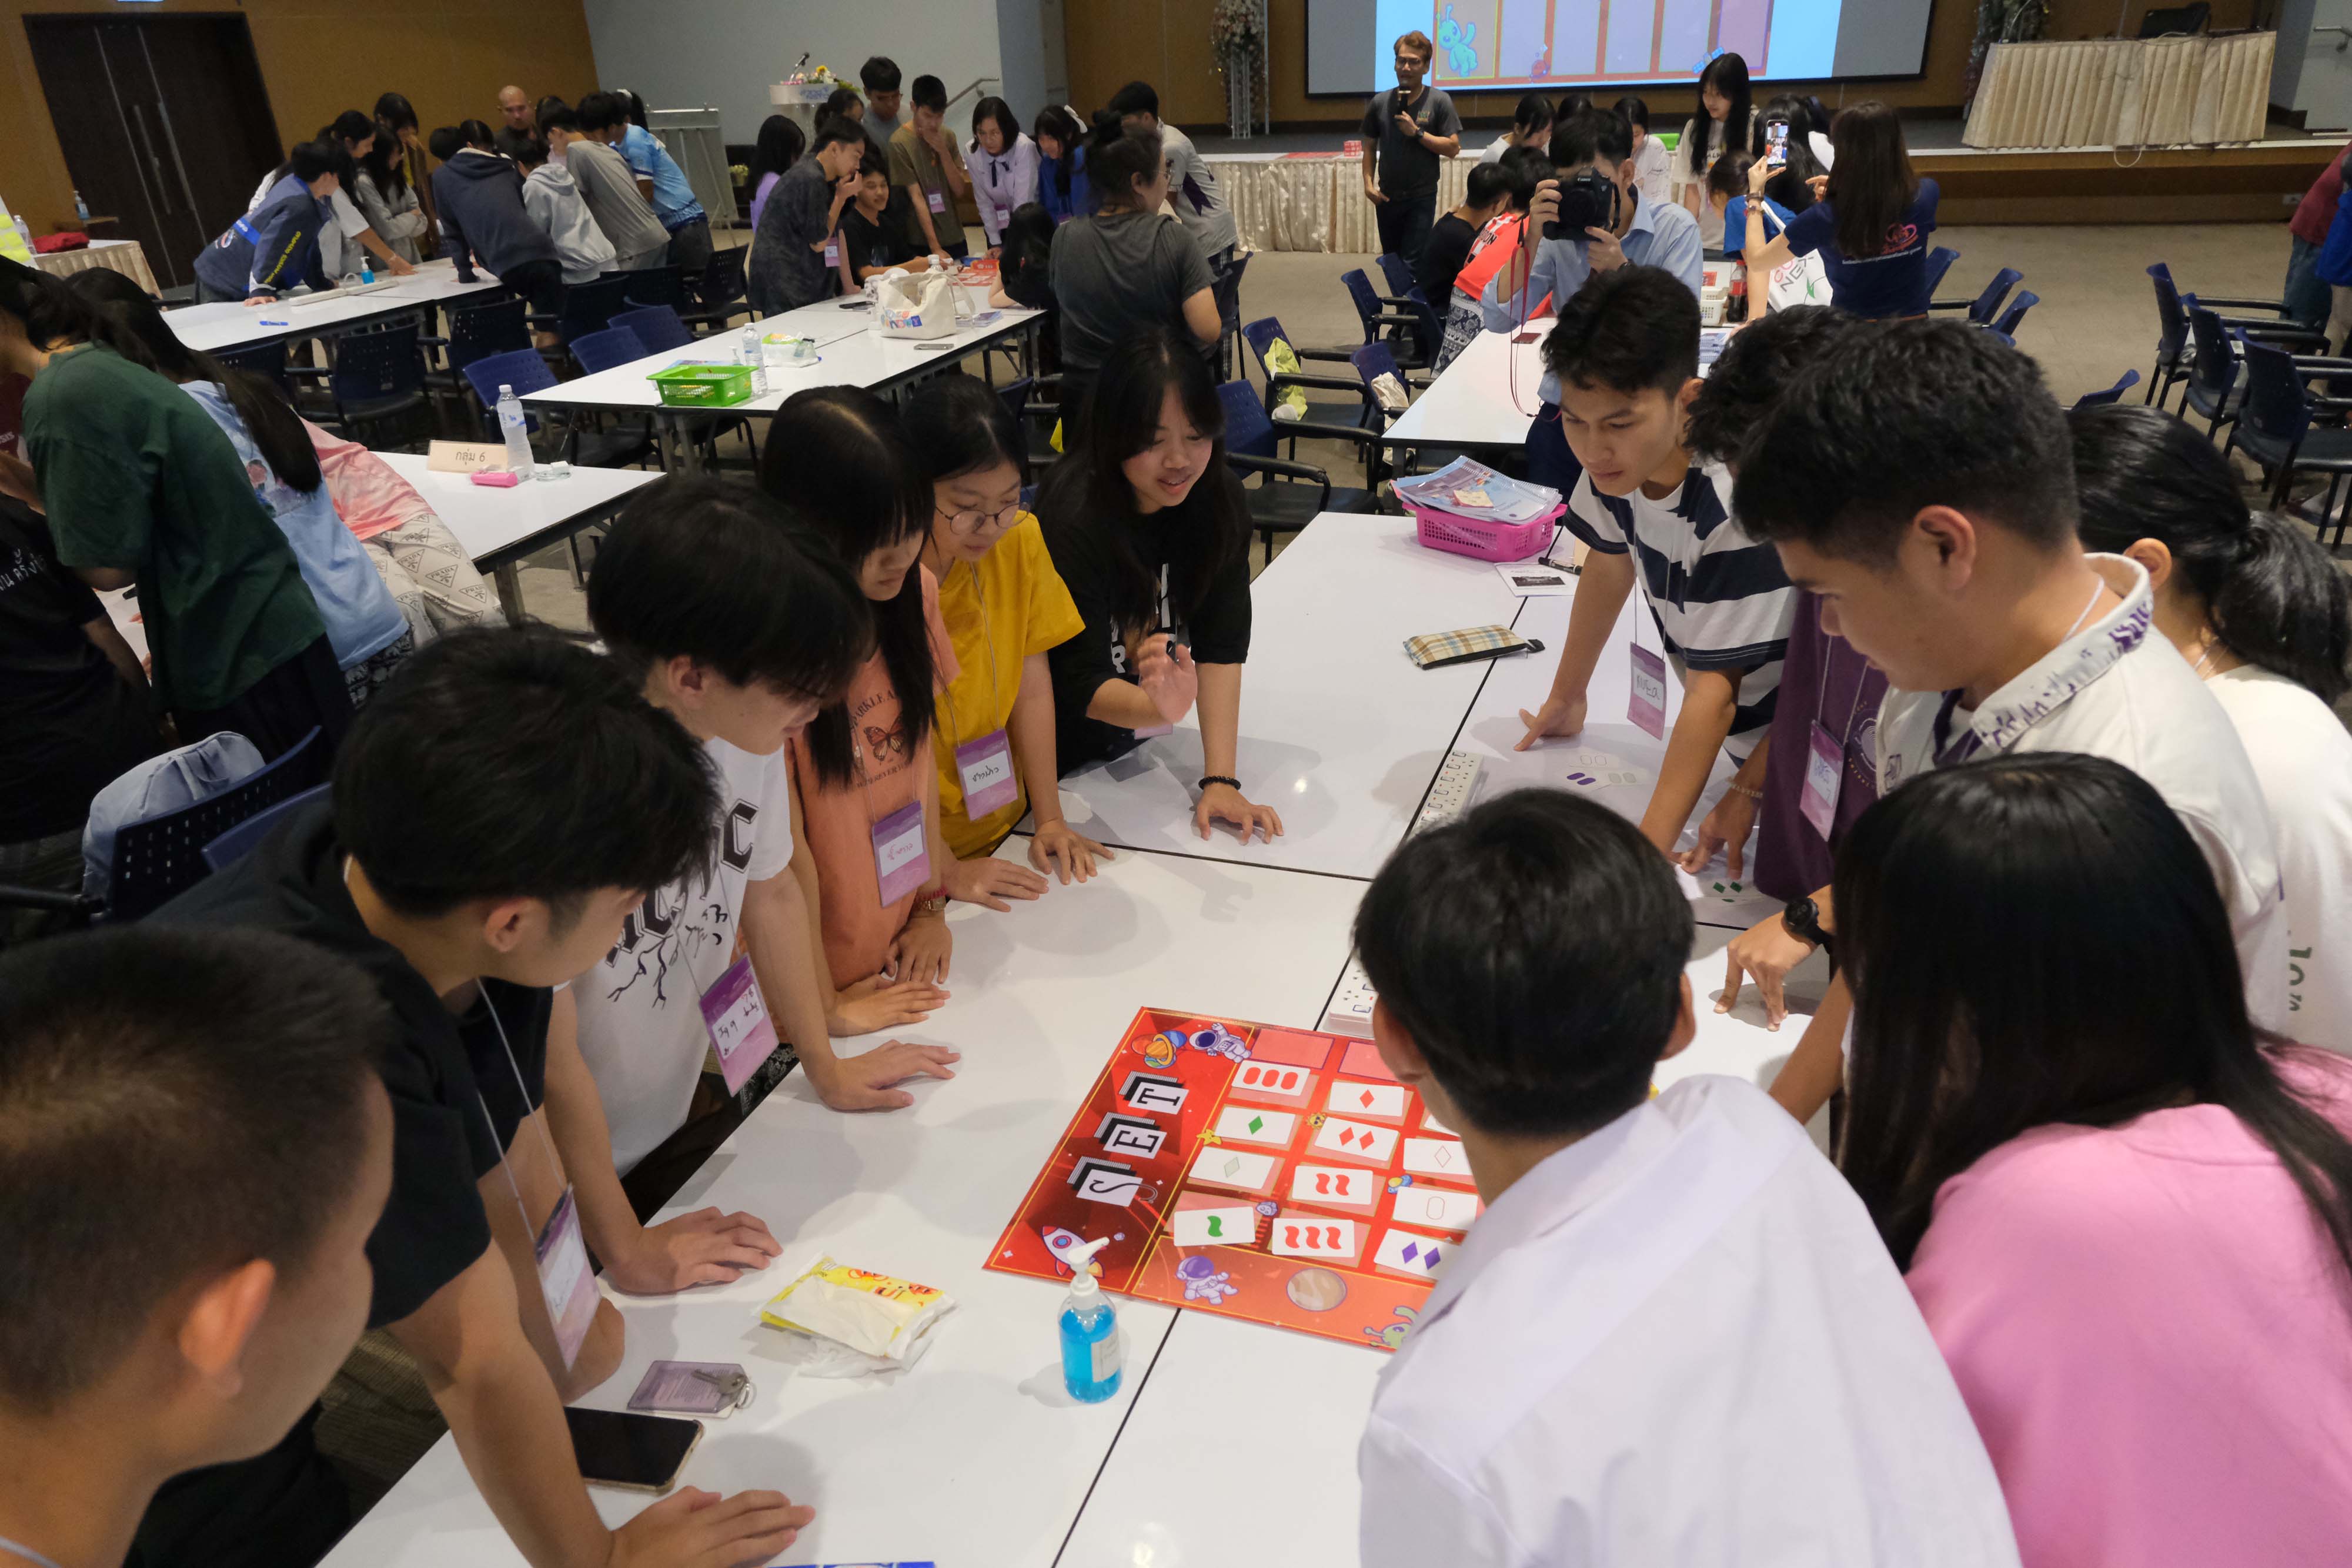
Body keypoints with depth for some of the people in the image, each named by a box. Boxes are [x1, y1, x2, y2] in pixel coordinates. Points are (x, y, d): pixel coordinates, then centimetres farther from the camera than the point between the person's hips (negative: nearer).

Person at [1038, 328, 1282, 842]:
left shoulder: (1220, 500, -13)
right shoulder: (1073, 516, -27)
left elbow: (1222, 644, -17)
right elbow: (1080, 684, -28)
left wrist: (1221, 779, -26)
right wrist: (1159, 708, -49)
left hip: (1138, 744, 4)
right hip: (1063, 761, -4)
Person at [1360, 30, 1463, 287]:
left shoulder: (1439, 101, -6)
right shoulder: (1380, 102, 3)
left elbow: (1453, 147, -9)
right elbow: (1370, 147, 10)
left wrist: (1417, 132, -17)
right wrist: (1368, 183, -2)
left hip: (1422, 197, -4)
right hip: (1387, 197, 4)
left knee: (1414, 266, -11)